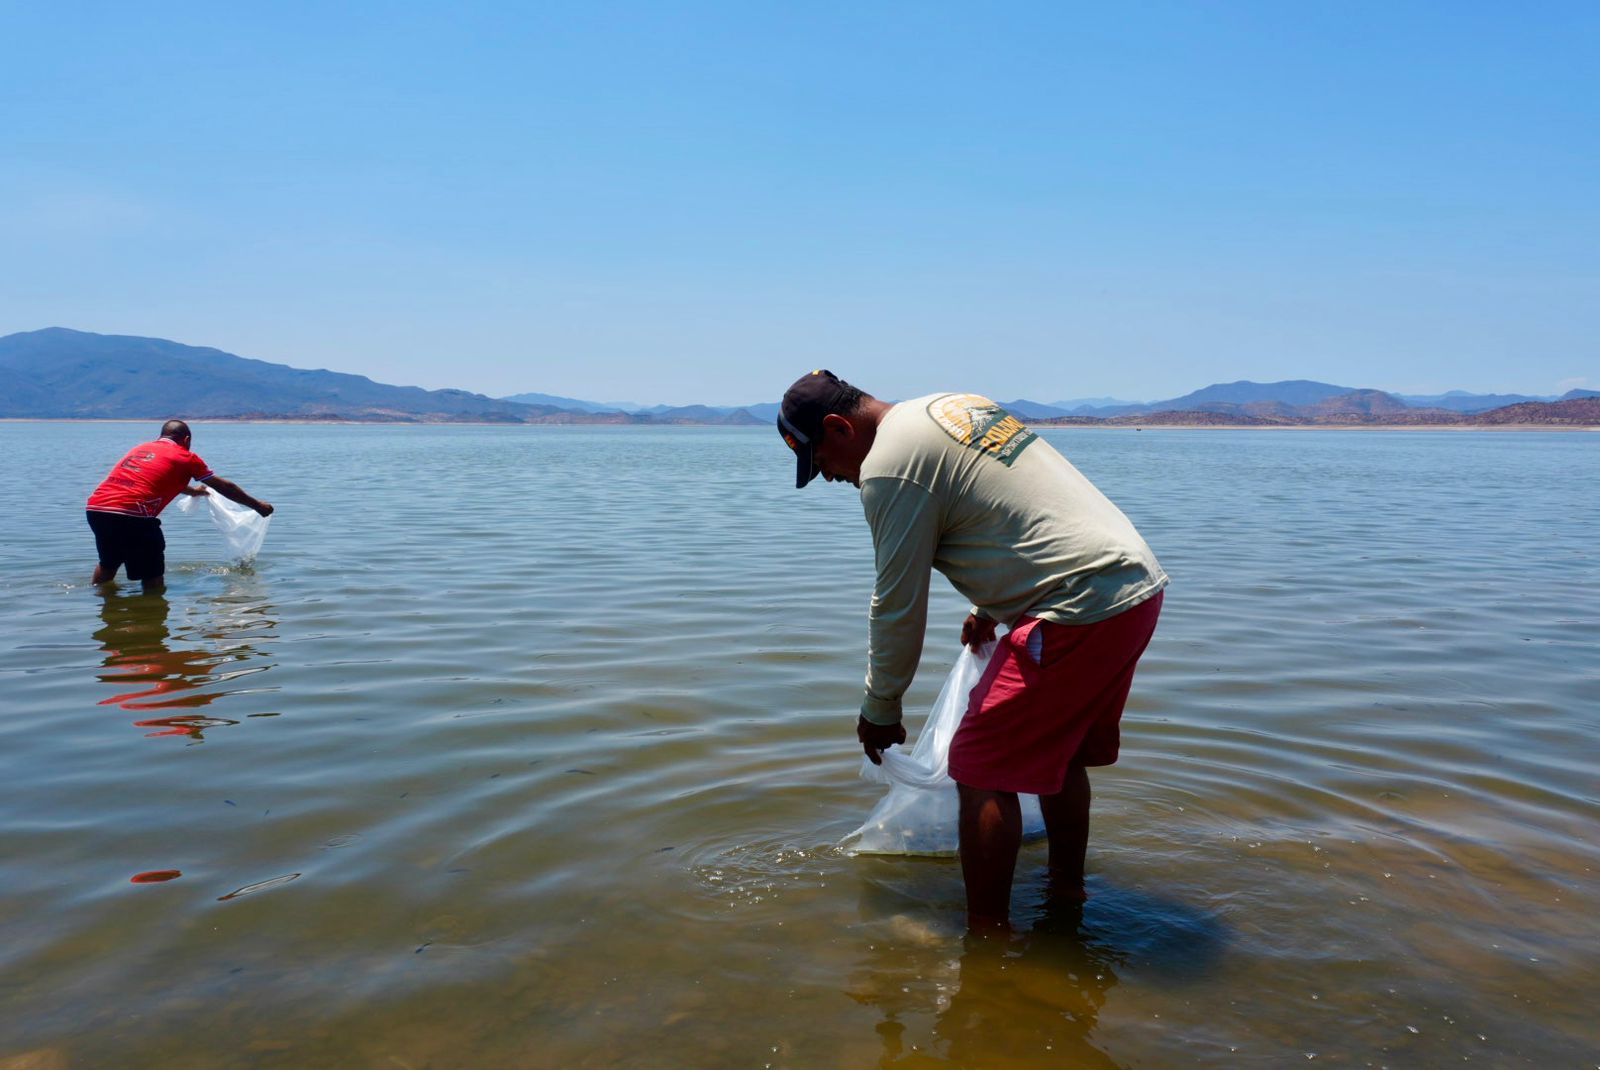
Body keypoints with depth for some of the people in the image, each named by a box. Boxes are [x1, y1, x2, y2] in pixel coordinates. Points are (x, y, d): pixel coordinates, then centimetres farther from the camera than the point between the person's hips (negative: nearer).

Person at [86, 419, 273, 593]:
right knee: (152, 577, 4)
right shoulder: (186, 457, 7)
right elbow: (224, 487, 15)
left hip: (95, 508, 8)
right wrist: (257, 505, 27)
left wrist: (191, 491, 64)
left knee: (108, 563, 31)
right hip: (133, 514, -8)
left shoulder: (140, 448, 26)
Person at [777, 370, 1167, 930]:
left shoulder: (888, 467, -11)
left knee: (982, 769, -2)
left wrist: (879, 711, 7)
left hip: (1082, 609, -10)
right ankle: (1067, 890, 37)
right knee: (1059, 751, 24)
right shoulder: (952, 404, 18)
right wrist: (989, 609, 40)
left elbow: (897, 607, -7)